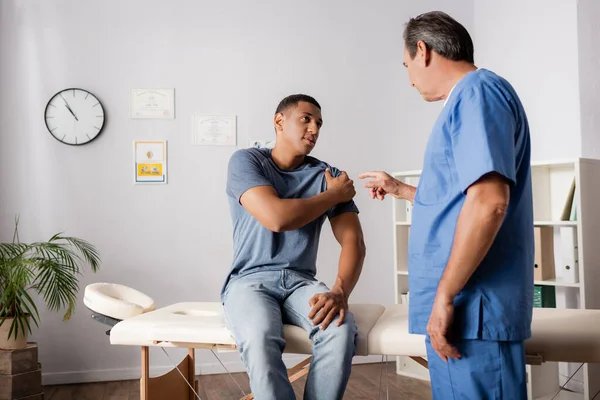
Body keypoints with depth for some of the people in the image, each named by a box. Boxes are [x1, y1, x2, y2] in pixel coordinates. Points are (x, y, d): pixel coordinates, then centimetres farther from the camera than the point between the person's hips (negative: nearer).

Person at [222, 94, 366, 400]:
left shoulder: (328, 175, 6)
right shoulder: (246, 161, -3)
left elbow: (353, 242, -3)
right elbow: (276, 218, -20)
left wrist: (339, 292, -24)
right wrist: (334, 195, -6)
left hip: (301, 282, 3)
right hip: (249, 280, -2)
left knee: (341, 329, -29)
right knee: (260, 338, -35)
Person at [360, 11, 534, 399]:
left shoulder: (478, 91, -11)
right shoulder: (469, 99, 21)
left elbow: (489, 201, -24)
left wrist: (444, 295, -21)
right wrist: (399, 189, 38)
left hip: (473, 307, -10)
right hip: (468, 305, 10)